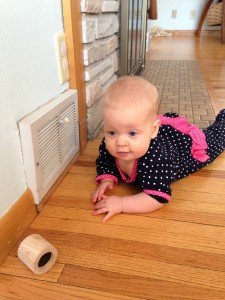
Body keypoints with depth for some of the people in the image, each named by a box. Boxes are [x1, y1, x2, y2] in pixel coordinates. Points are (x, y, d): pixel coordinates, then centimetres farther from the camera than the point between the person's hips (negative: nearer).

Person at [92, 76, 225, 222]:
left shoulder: (157, 158, -51)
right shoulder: (108, 146, -33)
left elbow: (158, 198, -48)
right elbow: (104, 163, -13)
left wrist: (121, 204, -51)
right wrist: (106, 179, -32)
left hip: (191, 140, -2)